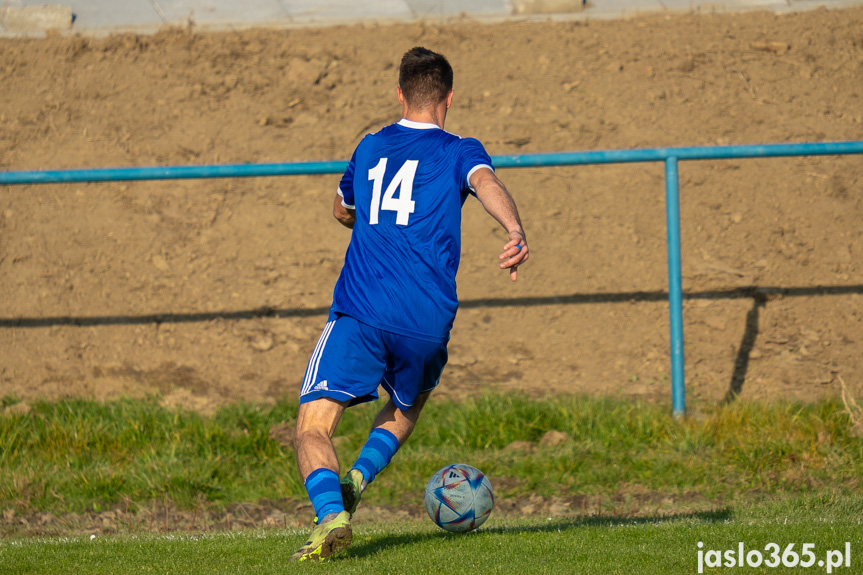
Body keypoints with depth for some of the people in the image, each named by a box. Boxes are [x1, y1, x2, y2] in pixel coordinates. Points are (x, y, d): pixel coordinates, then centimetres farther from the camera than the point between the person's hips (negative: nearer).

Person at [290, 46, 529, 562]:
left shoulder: (370, 149, 19)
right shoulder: (459, 152, 8)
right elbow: (486, 182, -16)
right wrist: (517, 232, -34)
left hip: (358, 315, 0)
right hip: (428, 322, 0)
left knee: (313, 429, -3)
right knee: (407, 408, 29)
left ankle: (331, 513, -30)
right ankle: (358, 478, 5)